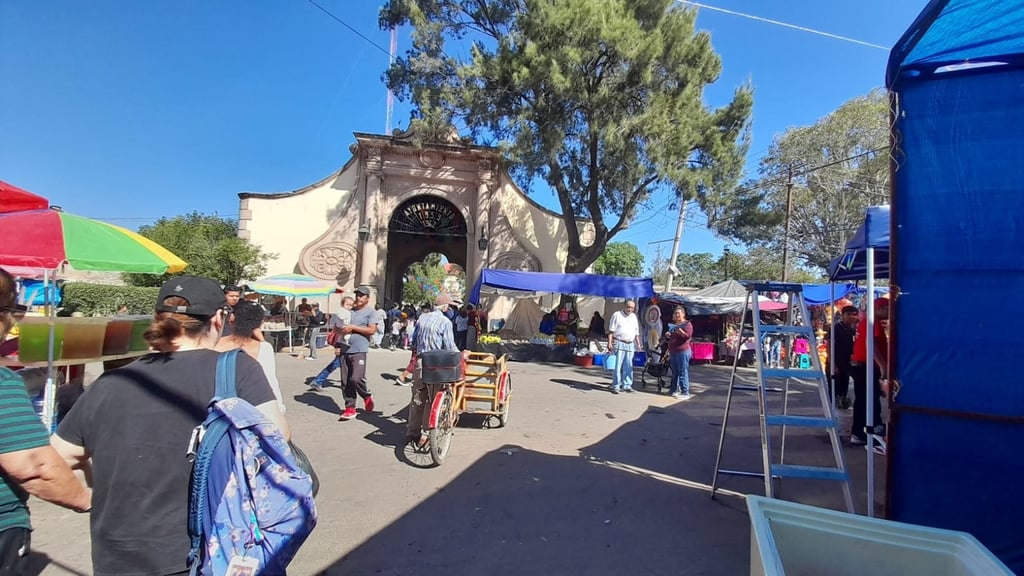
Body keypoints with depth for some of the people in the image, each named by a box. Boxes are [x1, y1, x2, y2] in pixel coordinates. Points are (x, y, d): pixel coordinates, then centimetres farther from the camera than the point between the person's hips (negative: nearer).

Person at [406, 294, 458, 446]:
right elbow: (450, 346, -12)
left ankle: (412, 432, 22)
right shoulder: (445, 322, -10)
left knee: (417, 398, 14)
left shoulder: (422, 318, 9)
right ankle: (424, 435, 7)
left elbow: (414, 341, 16)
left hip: (420, 361, 6)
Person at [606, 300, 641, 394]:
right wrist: (610, 343, -13)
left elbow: (636, 333, 22)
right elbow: (611, 331, -5)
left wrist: (638, 344, 15)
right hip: (619, 344, -5)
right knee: (617, 366, -7)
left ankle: (627, 385, 15)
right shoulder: (617, 315, -1)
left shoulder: (634, 317, 16)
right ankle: (616, 386, -2)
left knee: (628, 366, 7)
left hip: (630, 345, 5)